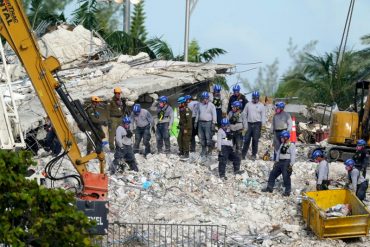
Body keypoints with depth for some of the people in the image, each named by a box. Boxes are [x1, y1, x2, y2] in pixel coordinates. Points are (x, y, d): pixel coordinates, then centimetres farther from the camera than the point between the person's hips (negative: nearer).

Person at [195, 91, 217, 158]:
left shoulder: (211, 105, -3)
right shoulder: (200, 105, 14)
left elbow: (214, 114, -4)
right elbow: (198, 113, 23)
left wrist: (213, 123, -10)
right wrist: (196, 121, 19)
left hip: (208, 123, -6)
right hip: (200, 122, 6)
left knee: (208, 137, -9)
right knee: (201, 137, 7)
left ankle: (209, 150, -1)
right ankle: (203, 150, 17)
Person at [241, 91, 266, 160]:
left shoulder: (261, 105, 5)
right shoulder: (248, 104, 10)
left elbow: (263, 115, 5)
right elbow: (244, 113, 13)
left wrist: (262, 124, -5)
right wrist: (245, 122, 4)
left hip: (257, 124, -2)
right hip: (249, 124, 2)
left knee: (255, 140, -4)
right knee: (247, 139, 2)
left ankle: (254, 155, 4)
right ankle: (243, 154, 6)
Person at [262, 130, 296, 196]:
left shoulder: (291, 145, -11)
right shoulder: (282, 145, 14)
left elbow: (293, 156, -15)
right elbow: (278, 153, 21)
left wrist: (291, 165, -19)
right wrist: (276, 161, 15)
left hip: (287, 163, -9)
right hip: (280, 162, 9)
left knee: (286, 176, -11)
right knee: (273, 173, 9)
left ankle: (287, 191, -1)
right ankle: (269, 187, 19)